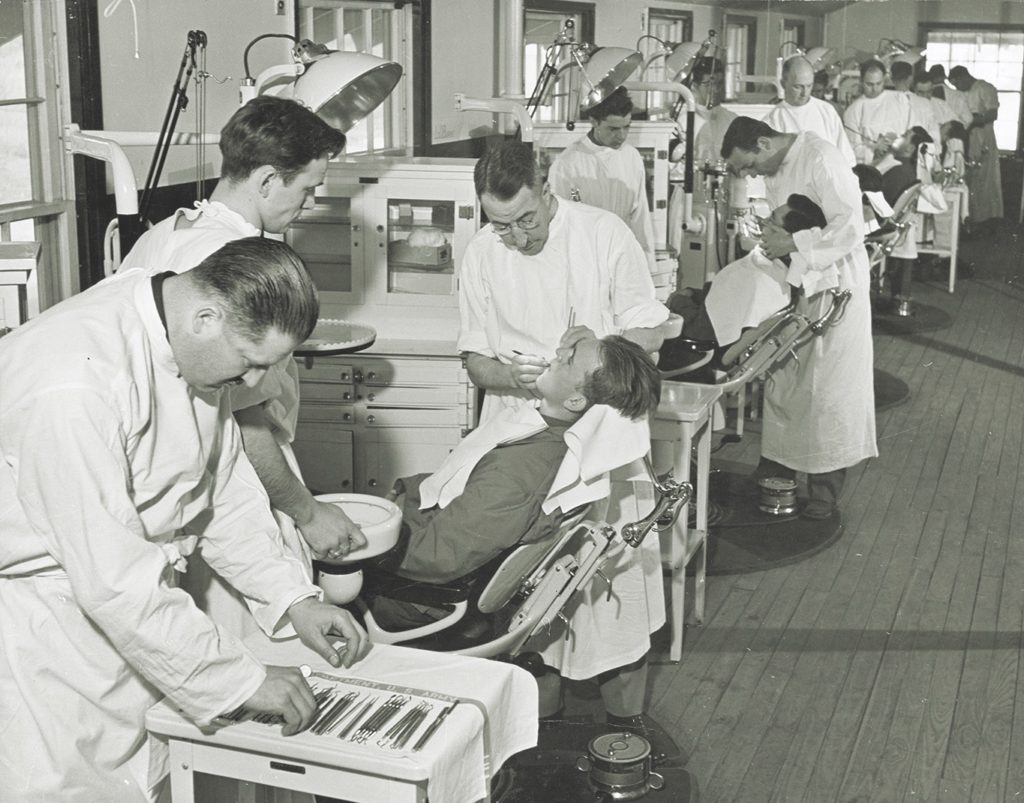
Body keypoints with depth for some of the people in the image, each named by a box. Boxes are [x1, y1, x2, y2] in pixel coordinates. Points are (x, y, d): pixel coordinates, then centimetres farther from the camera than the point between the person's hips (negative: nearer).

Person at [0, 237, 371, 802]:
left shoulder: (197, 344, -5)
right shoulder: (74, 386, -32)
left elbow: (223, 482, 8)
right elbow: (114, 580, -30)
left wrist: (293, 598, 0)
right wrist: (241, 679, -22)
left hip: (133, 602, 8)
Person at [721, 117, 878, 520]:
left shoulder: (821, 160, -20)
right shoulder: (776, 169, 7)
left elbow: (850, 228, -24)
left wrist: (793, 243, -23)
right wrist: (772, 238, 2)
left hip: (833, 283, -8)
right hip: (793, 282, 8)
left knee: (828, 385, 0)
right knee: (781, 377, 12)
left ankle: (826, 487, 10)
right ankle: (776, 468, 26)